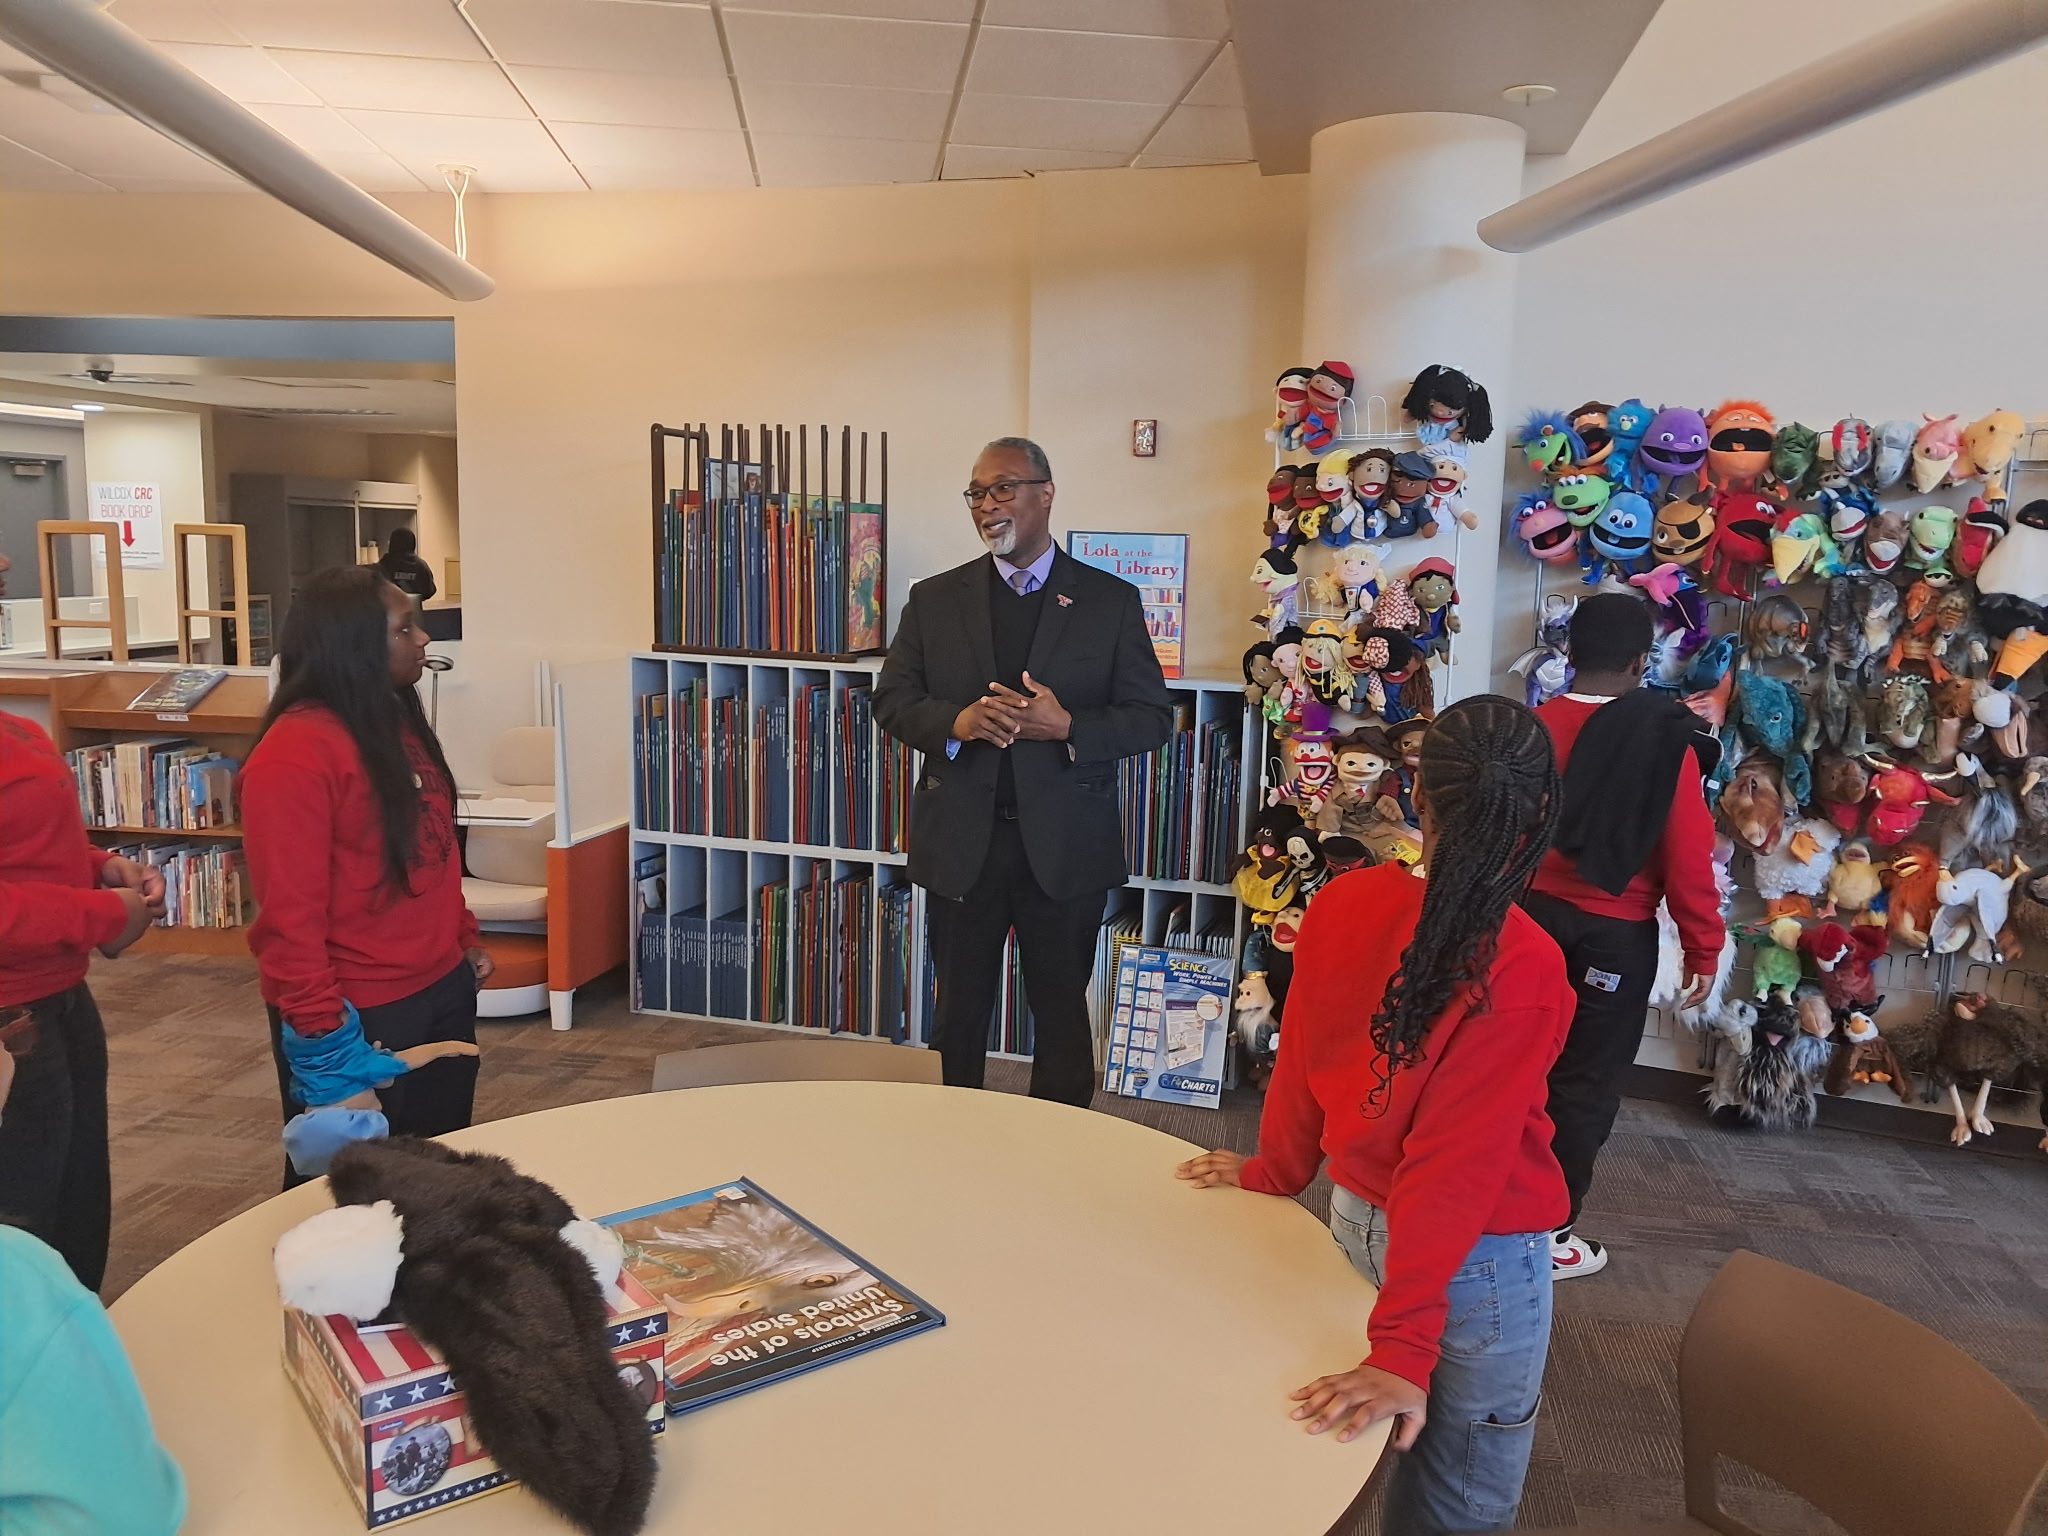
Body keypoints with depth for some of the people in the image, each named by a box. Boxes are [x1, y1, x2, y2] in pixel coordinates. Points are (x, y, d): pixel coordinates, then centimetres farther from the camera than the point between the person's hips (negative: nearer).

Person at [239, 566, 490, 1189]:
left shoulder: (400, 723, 8)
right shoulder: (295, 751, -20)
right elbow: (289, 910, -21)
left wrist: (466, 940, 17)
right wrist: (321, 1034, -20)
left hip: (443, 991, 8)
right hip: (358, 1014, -8)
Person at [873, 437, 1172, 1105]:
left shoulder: (1111, 600, 0)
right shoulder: (934, 599, 6)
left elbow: (1151, 716, -1)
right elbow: (891, 700, 5)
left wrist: (1067, 727, -19)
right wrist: (955, 722, -16)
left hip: (1064, 847, -1)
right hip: (960, 843, 2)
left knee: (1062, 1013, 11)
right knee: (960, 1012, 14)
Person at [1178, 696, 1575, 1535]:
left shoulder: (1342, 904, -11)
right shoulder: (1522, 968, -25)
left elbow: (1300, 1063, 1)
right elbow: (1456, 1164, -25)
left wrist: (1274, 1170, 18)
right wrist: (1404, 1345, -20)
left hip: (1355, 1214, 5)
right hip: (1476, 1258, -5)